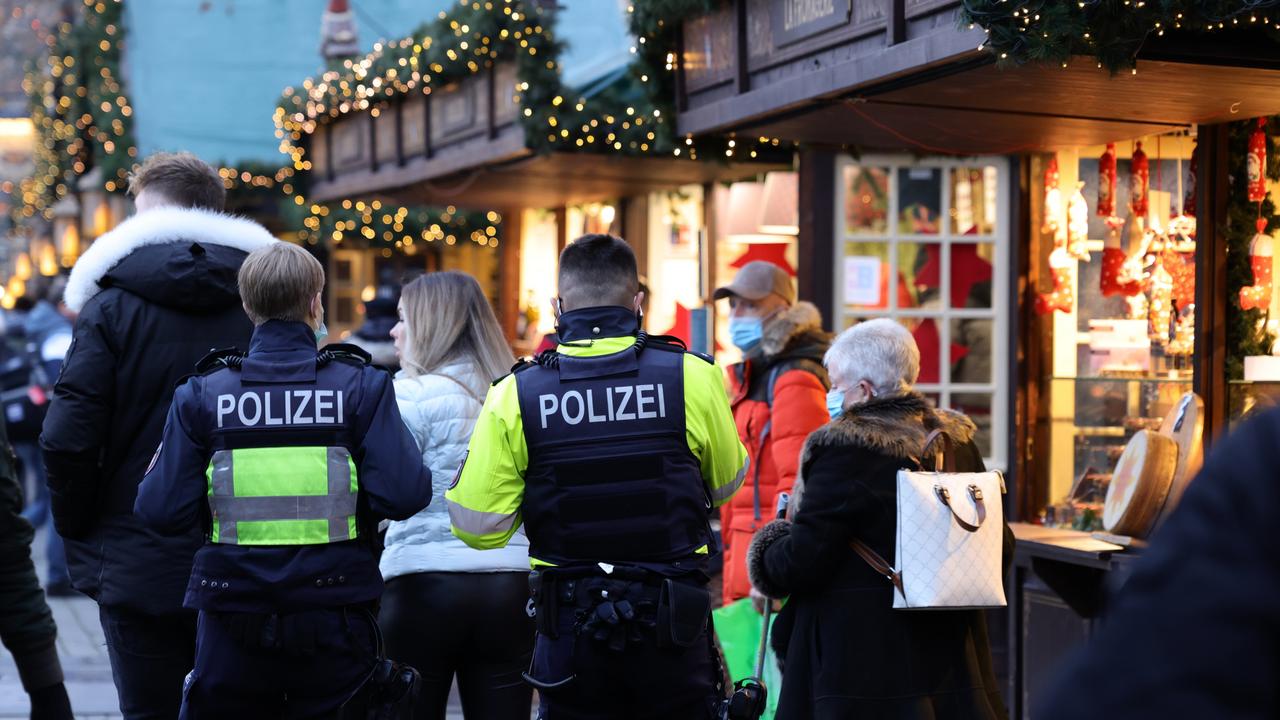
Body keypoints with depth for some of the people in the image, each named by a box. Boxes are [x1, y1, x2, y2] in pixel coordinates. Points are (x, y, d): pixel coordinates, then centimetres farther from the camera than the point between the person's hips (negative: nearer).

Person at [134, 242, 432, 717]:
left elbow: (162, 512, -8)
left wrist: (155, 472, 14)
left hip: (234, 627, 1)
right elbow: (402, 496, -14)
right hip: (334, 621, 0)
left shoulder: (202, 394, -4)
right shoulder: (361, 386, -5)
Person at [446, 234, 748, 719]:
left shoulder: (515, 394, -7)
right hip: (673, 624, 0)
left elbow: (479, 527, -6)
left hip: (571, 629, 0)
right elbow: (726, 484, 9)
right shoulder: (691, 376, -8)